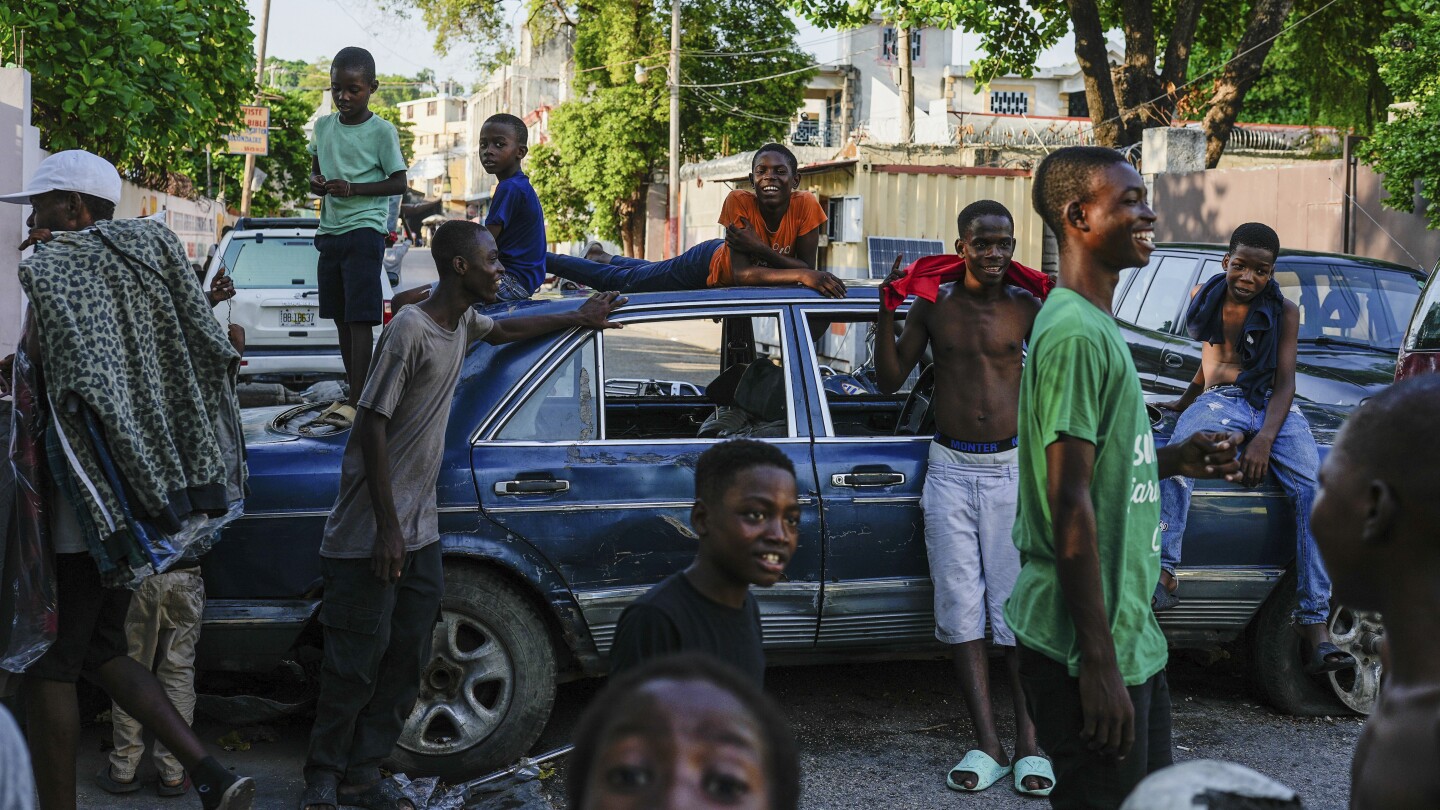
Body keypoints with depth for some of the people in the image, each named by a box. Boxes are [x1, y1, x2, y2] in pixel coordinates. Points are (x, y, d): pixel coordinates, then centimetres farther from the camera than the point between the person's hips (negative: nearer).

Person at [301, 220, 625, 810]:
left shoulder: (464, 323, 8)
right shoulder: (410, 330, -18)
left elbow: (502, 331, 34)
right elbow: (373, 426, -19)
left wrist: (576, 319, 40)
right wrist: (387, 527, -20)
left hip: (420, 530, 9)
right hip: (371, 535, -9)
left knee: (406, 660, 9)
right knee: (356, 662, -3)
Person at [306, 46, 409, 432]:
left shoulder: (382, 131, -6)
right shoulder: (323, 126, 10)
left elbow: (399, 182, -6)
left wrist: (353, 189, -18)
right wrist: (316, 183, -4)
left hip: (364, 230, -6)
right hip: (330, 231, 6)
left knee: (360, 319, -11)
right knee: (341, 320, 10)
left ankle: (356, 401, -14)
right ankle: (353, 395, 18)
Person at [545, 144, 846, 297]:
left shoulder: (806, 206, -33)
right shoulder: (739, 201, -39)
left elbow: (807, 269, -31)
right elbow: (741, 273, -45)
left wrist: (760, 248, -46)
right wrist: (802, 275, -57)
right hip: (709, 263, -4)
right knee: (620, 281, 14)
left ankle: (603, 257, 64)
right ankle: (543, 259, 38)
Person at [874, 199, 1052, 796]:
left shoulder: (1025, 307, 2)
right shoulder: (934, 304, 5)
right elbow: (890, 380, 7)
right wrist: (887, 310, -3)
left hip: (1011, 467, -1)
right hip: (950, 469, 2)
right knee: (961, 607, 0)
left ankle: (1029, 746, 1)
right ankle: (987, 746, 4)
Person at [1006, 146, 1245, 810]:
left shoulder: (1095, 325, 14)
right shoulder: (1076, 333, -18)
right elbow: (1070, 501, -22)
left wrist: (1173, 459, 7)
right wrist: (1098, 660, -23)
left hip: (1128, 633, 10)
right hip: (1090, 648, -10)